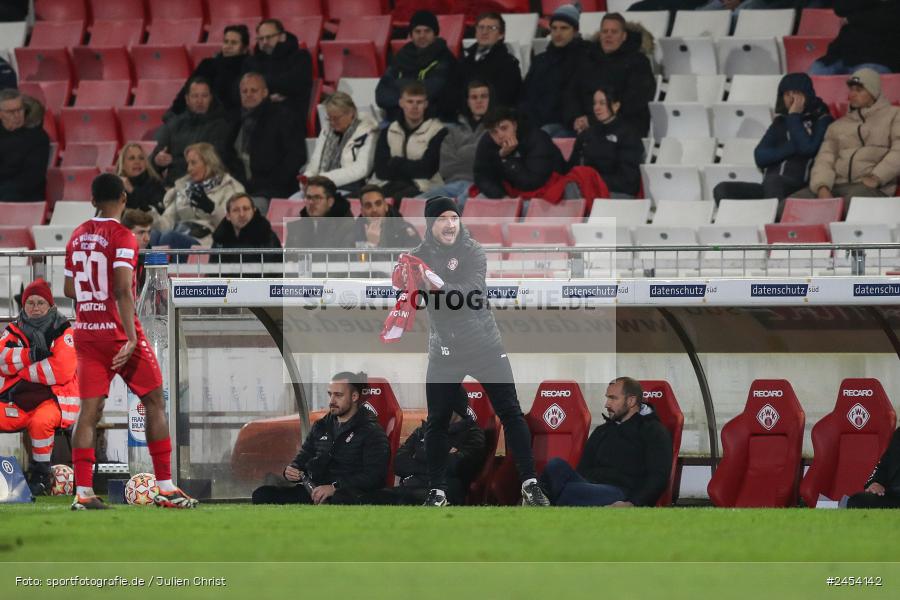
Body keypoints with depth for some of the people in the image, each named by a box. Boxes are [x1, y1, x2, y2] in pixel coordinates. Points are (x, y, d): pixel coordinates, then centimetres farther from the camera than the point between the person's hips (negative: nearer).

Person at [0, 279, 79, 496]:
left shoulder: (62, 331, -2)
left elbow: (62, 370, -15)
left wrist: (21, 371, -9)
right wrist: (30, 355, -21)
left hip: (53, 399, -5)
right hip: (18, 401, 5)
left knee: (40, 421, -36)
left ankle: (40, 473, -17)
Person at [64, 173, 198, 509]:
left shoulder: (78, 237, 9)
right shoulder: (121, 237, -12)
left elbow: (69, 289, 16)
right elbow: (123, 290, -22)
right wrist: (130, 338, -25)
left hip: (85, 331, 6)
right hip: (117, 331, -6)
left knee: (89, 411, 3)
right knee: (154, 403, 5)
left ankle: (82, 491, -7)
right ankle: (165, 488, 4)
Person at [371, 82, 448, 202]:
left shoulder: (437, 132, 2)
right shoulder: (388, 132, 16)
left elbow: (426, 169, -7)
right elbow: (381, 170, 4)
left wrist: (396, 164, 4)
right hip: (388, 187, 4)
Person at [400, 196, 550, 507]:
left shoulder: (473, 251, -10)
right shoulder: (419, 256, 0)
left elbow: (472, 295, -24)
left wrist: (440, 286, -40)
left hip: (485, 345, -2)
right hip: (444, 350, 2)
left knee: (510, 412, -3)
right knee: (437, 422, 2)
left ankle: (530, 484, 1)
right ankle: (437, 492, 13)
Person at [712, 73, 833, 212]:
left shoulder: (821, 120, 9)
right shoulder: (780, 122, 24)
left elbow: (808, 148, -10)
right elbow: (760, 157, 11)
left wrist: (794, 117, 2)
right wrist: (791, 148, -3)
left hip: (800, 189, -6)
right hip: (769, 188, 6)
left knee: (773, 181, -38)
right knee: (723, 190, -15)